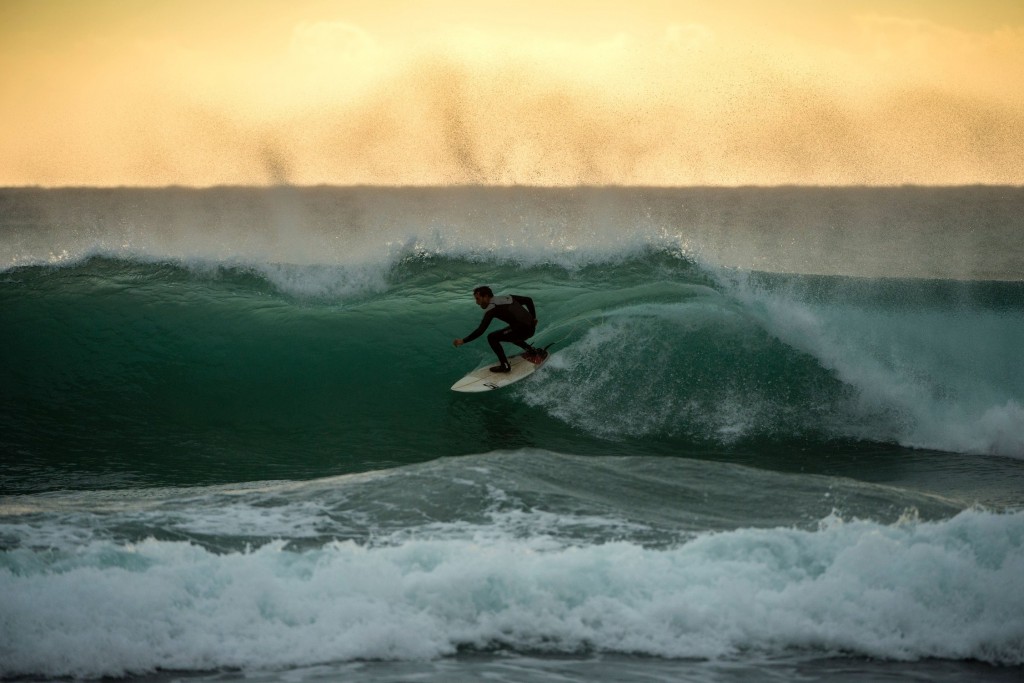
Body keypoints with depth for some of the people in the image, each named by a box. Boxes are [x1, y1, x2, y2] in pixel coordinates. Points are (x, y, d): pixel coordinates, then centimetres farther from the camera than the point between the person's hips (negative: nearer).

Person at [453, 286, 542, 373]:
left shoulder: (491, 309, -5)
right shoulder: (508, 297, 17)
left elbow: (481, 330, -11)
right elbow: (528, 300, 20)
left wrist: (463, 341, -7)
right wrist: (533, 318, 26)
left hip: (522, 330, -9)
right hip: (531, 327, 9)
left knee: (492, 338, -1)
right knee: (509, 335, 34)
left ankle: (505, 365, -2)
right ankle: (531, 350, 34)